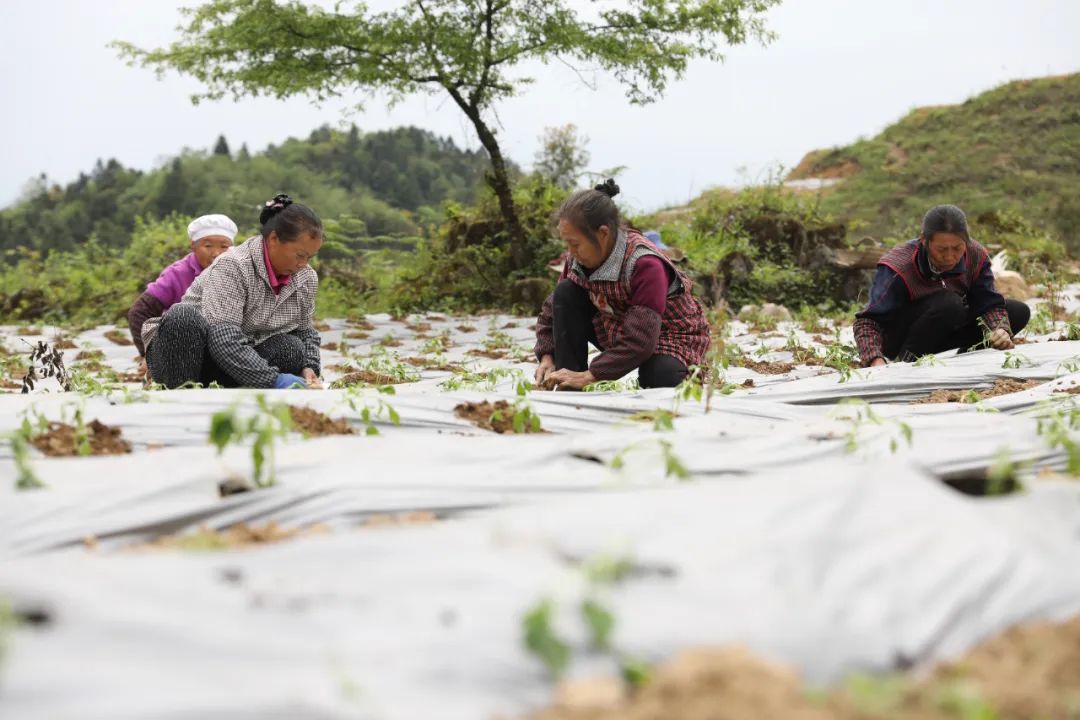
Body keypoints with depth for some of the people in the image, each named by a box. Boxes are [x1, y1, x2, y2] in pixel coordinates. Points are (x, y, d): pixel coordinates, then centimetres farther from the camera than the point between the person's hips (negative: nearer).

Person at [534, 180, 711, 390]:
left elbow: (640, 342, -37)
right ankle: (568, 387, -16)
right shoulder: (577, 259, -12)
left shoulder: (645, 265, -33)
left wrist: (588, 376, -38)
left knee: (659, 381, -39)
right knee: (566, 293, -15)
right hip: (615, 332, 6)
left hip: (665, 339, -6)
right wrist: (547, 358, -17)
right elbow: (554, 310, 0)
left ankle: (686, 373, 0)